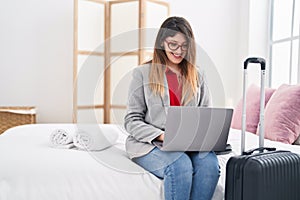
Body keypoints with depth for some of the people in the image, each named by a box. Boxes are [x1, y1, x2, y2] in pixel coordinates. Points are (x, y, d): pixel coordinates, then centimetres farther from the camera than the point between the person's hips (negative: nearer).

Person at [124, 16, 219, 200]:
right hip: (149, 144, -3)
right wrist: (161, 135, -16)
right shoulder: (143, 73, 5)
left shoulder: (197, 76, 15)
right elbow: (132, 121, 0)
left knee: (209, 163, -28)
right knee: (180, 165, -32)